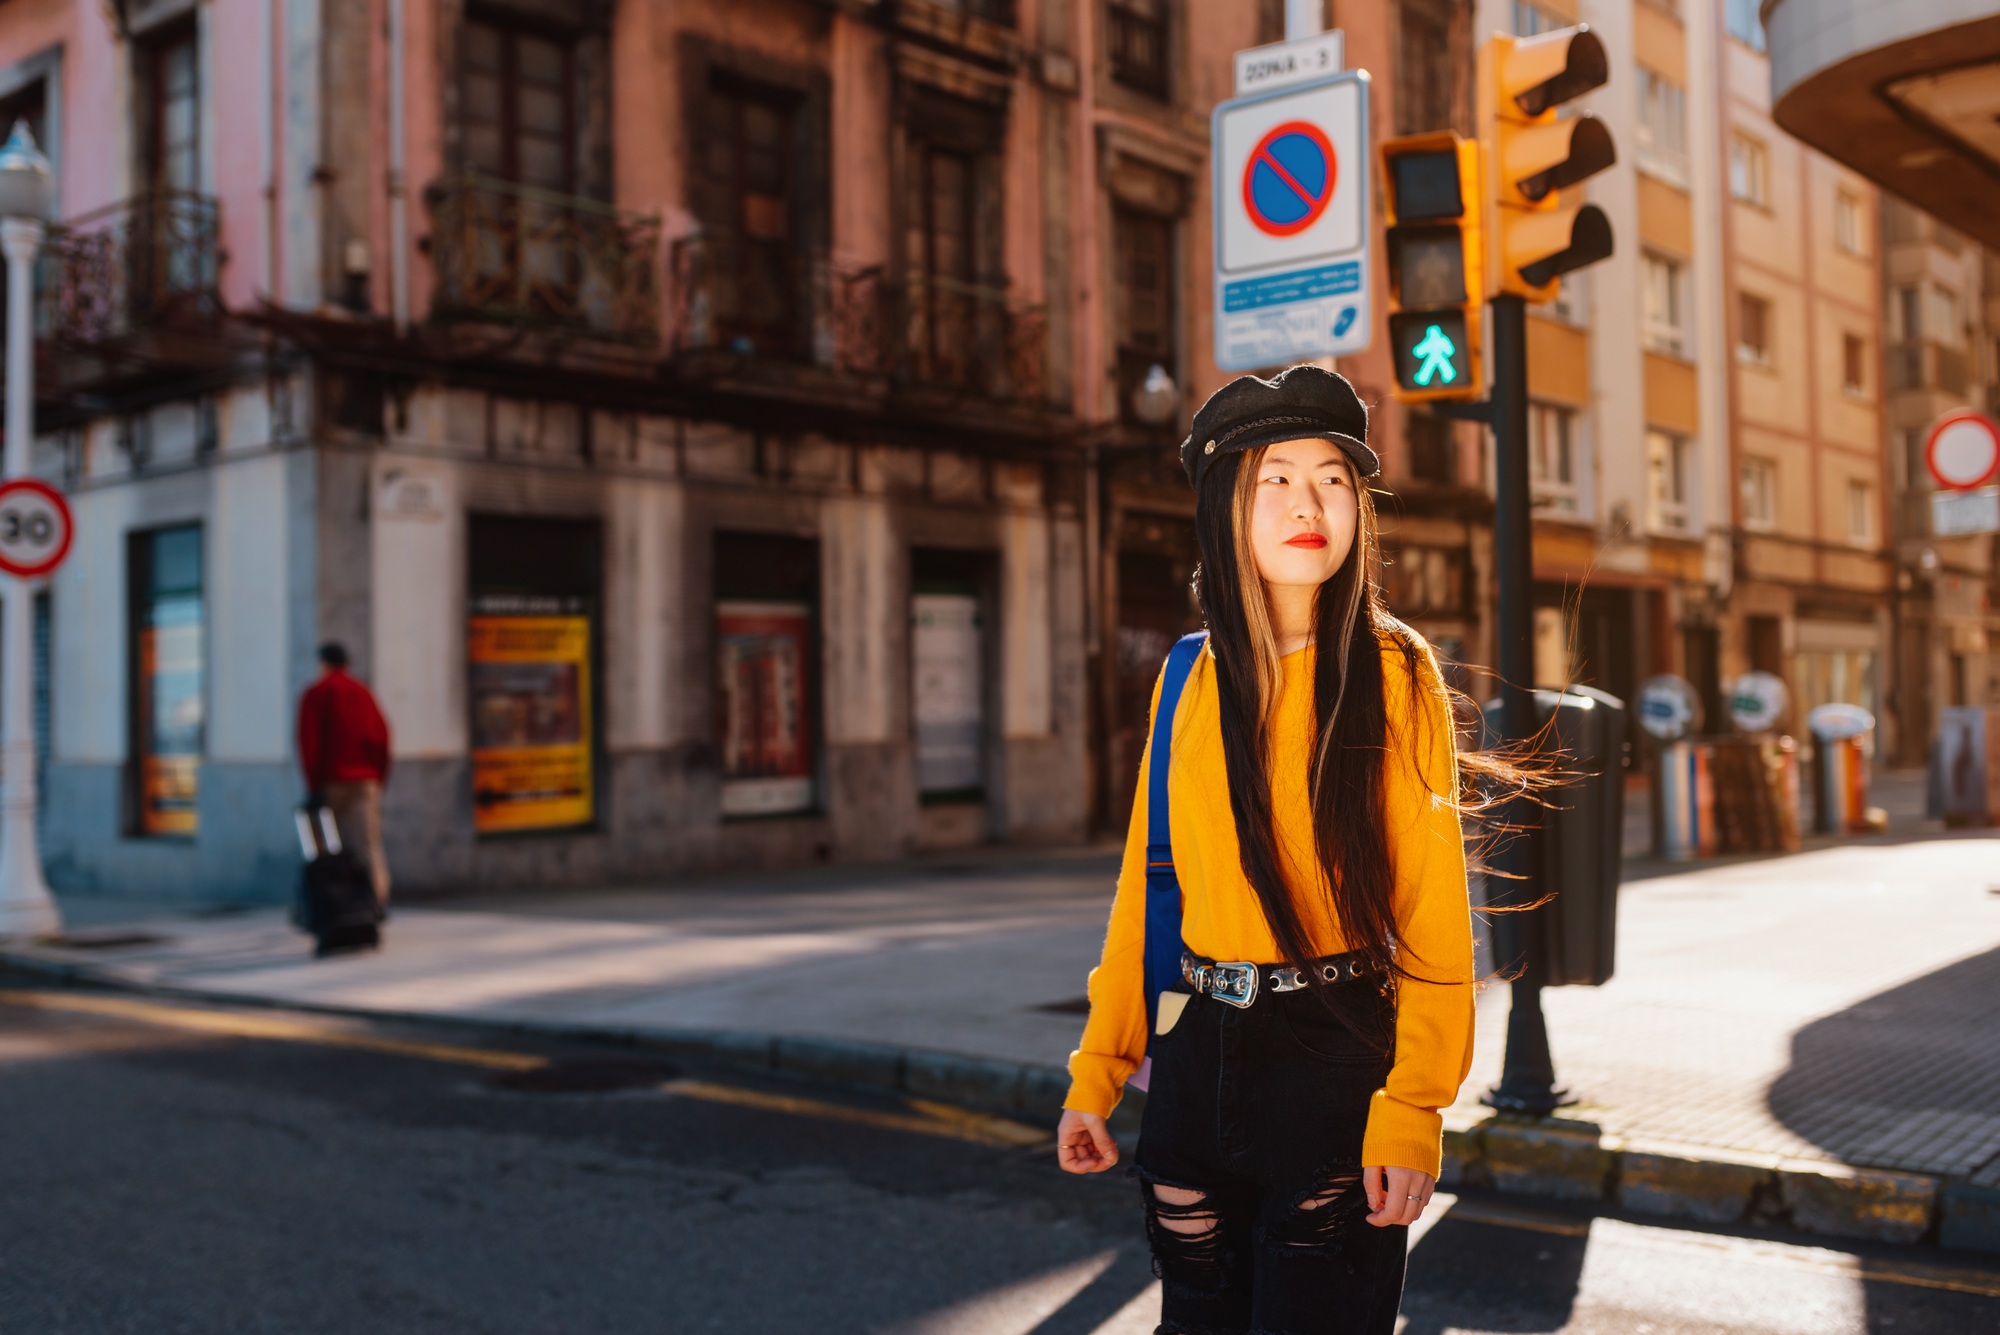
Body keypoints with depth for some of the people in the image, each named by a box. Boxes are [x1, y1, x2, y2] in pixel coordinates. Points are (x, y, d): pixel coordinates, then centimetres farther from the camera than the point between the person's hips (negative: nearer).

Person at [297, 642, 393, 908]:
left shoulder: (315, 695, 2)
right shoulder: (364, 693, 12)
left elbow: (308, 742, -5)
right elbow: (381, 736, 9)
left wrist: (313, 784, -3)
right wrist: (379, 778, 12)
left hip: (331, 779, -2)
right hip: (367, 781, 2)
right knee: (369, 843, -4)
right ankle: (378, 895, -17)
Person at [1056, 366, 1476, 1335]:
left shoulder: (1392, 672, -6)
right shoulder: (1190, 680, 5)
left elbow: (1432, 901, -10)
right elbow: (1147, 879, 8)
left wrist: (1411, 1109, -17)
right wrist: (1096, 1072, 6)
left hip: (1340, 1055, -3)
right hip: (1198, 1057, 4)